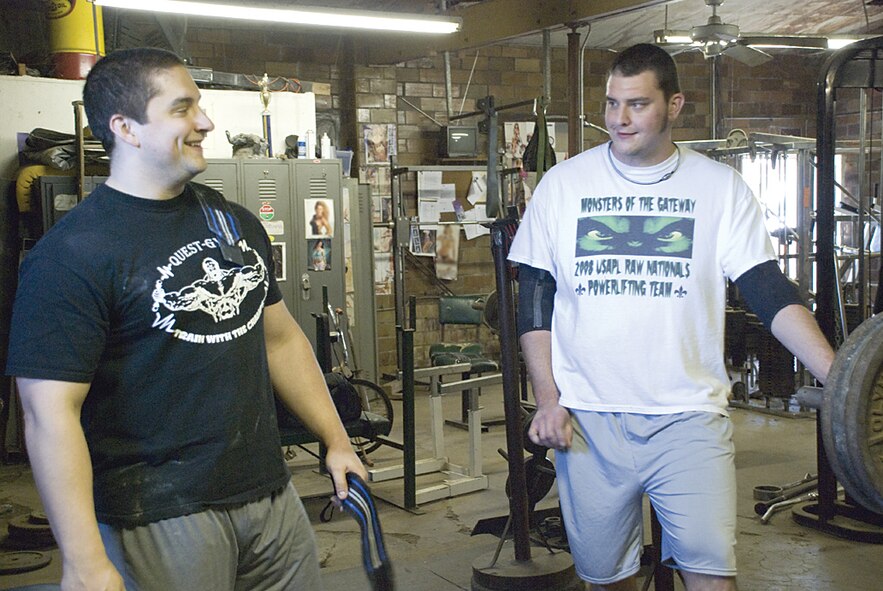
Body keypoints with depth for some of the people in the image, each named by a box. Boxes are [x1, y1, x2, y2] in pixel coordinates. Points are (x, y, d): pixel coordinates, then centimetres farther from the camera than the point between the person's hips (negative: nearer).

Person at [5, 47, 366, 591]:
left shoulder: (237, 223, 9)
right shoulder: (71, 255, -14)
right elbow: (51, 413, -18)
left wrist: (336, 440, 13)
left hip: (273, 497, 7)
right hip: (162, 520, -6)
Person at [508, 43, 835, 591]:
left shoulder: (721, 187, 2)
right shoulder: (563, 184, 4)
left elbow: (769, 291, -2)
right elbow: (535, 297, 6)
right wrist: (547, 398, -2)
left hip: (689, 416, -1)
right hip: (586, 419, 1)